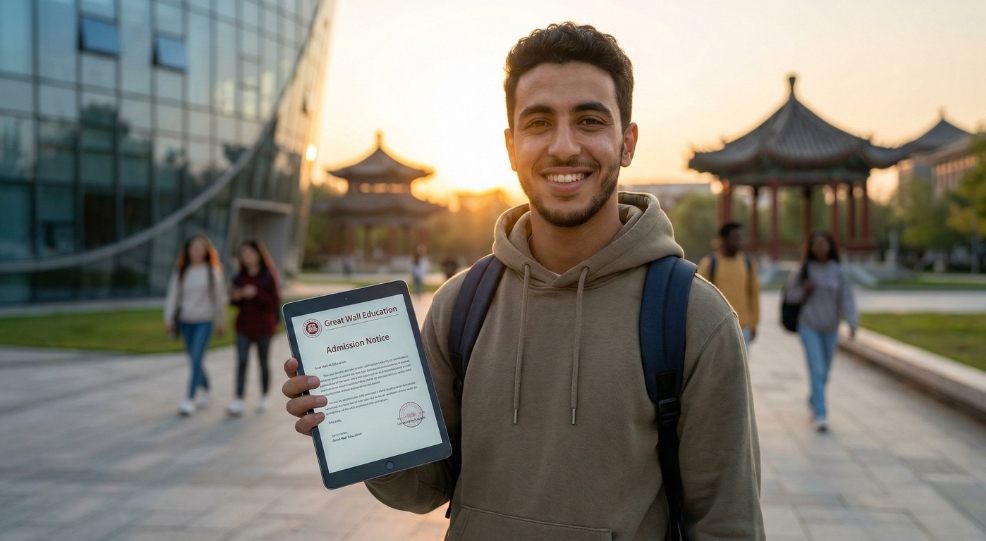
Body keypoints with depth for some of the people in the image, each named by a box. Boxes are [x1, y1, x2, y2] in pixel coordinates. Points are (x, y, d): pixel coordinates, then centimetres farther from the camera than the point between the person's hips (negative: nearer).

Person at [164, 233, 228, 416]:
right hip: (186, 321, 3)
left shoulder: (213, 271, -2)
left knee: (197, 359, -13)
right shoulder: (181, 271, 5)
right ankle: (205, 389, 35)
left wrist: (221, 322, 5)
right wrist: (169, 319, -1)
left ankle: (190, 399, -12)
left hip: (205, 321, -3)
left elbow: (220, 297, 3)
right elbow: (173, 295, 5)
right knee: (195, 360, 13)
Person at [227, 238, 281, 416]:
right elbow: (234, 301, 12)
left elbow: (275, 302, -13)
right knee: (241, 361, -8)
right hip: (244, 325, 3)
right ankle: (238, 401, -12)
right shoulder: (240, 277, 6)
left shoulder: (268, 276, -7)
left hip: (263, 326, -3)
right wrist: (235, 297, -10)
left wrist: (256, 294, -23)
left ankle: (263, 398, 25)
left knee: (263, 362, 10)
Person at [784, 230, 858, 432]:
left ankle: (813, 400, 40)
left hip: (830, 328, 2)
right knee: (817, 371, -12)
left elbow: (846, 299, -6)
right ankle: (820, 415, -11)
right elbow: (791, 296, 3)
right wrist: (803, 290, -17)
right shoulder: (804, 271, -3)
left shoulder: (838, 272, -1)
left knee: (824, 372, 13)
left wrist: (852, 322, -19)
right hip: (809, 326, -2)